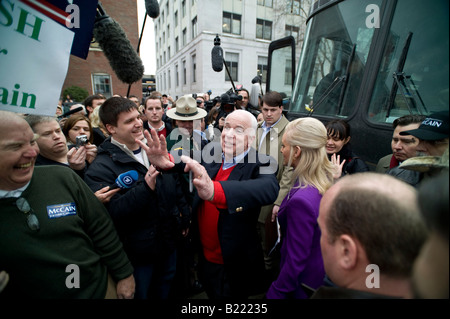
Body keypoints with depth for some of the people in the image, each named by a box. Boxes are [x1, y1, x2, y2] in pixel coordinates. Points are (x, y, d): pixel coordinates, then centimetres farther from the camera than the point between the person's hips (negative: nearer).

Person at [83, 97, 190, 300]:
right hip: (137, 255, -5)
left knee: (165, 293, 28)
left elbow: (176, 186, 8)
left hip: (168, 245, 6)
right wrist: (146, 186, -39)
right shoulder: (101, 167, -19)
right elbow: (111, 213, -29)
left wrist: (184, 218, 9)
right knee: (140, 293, 20)